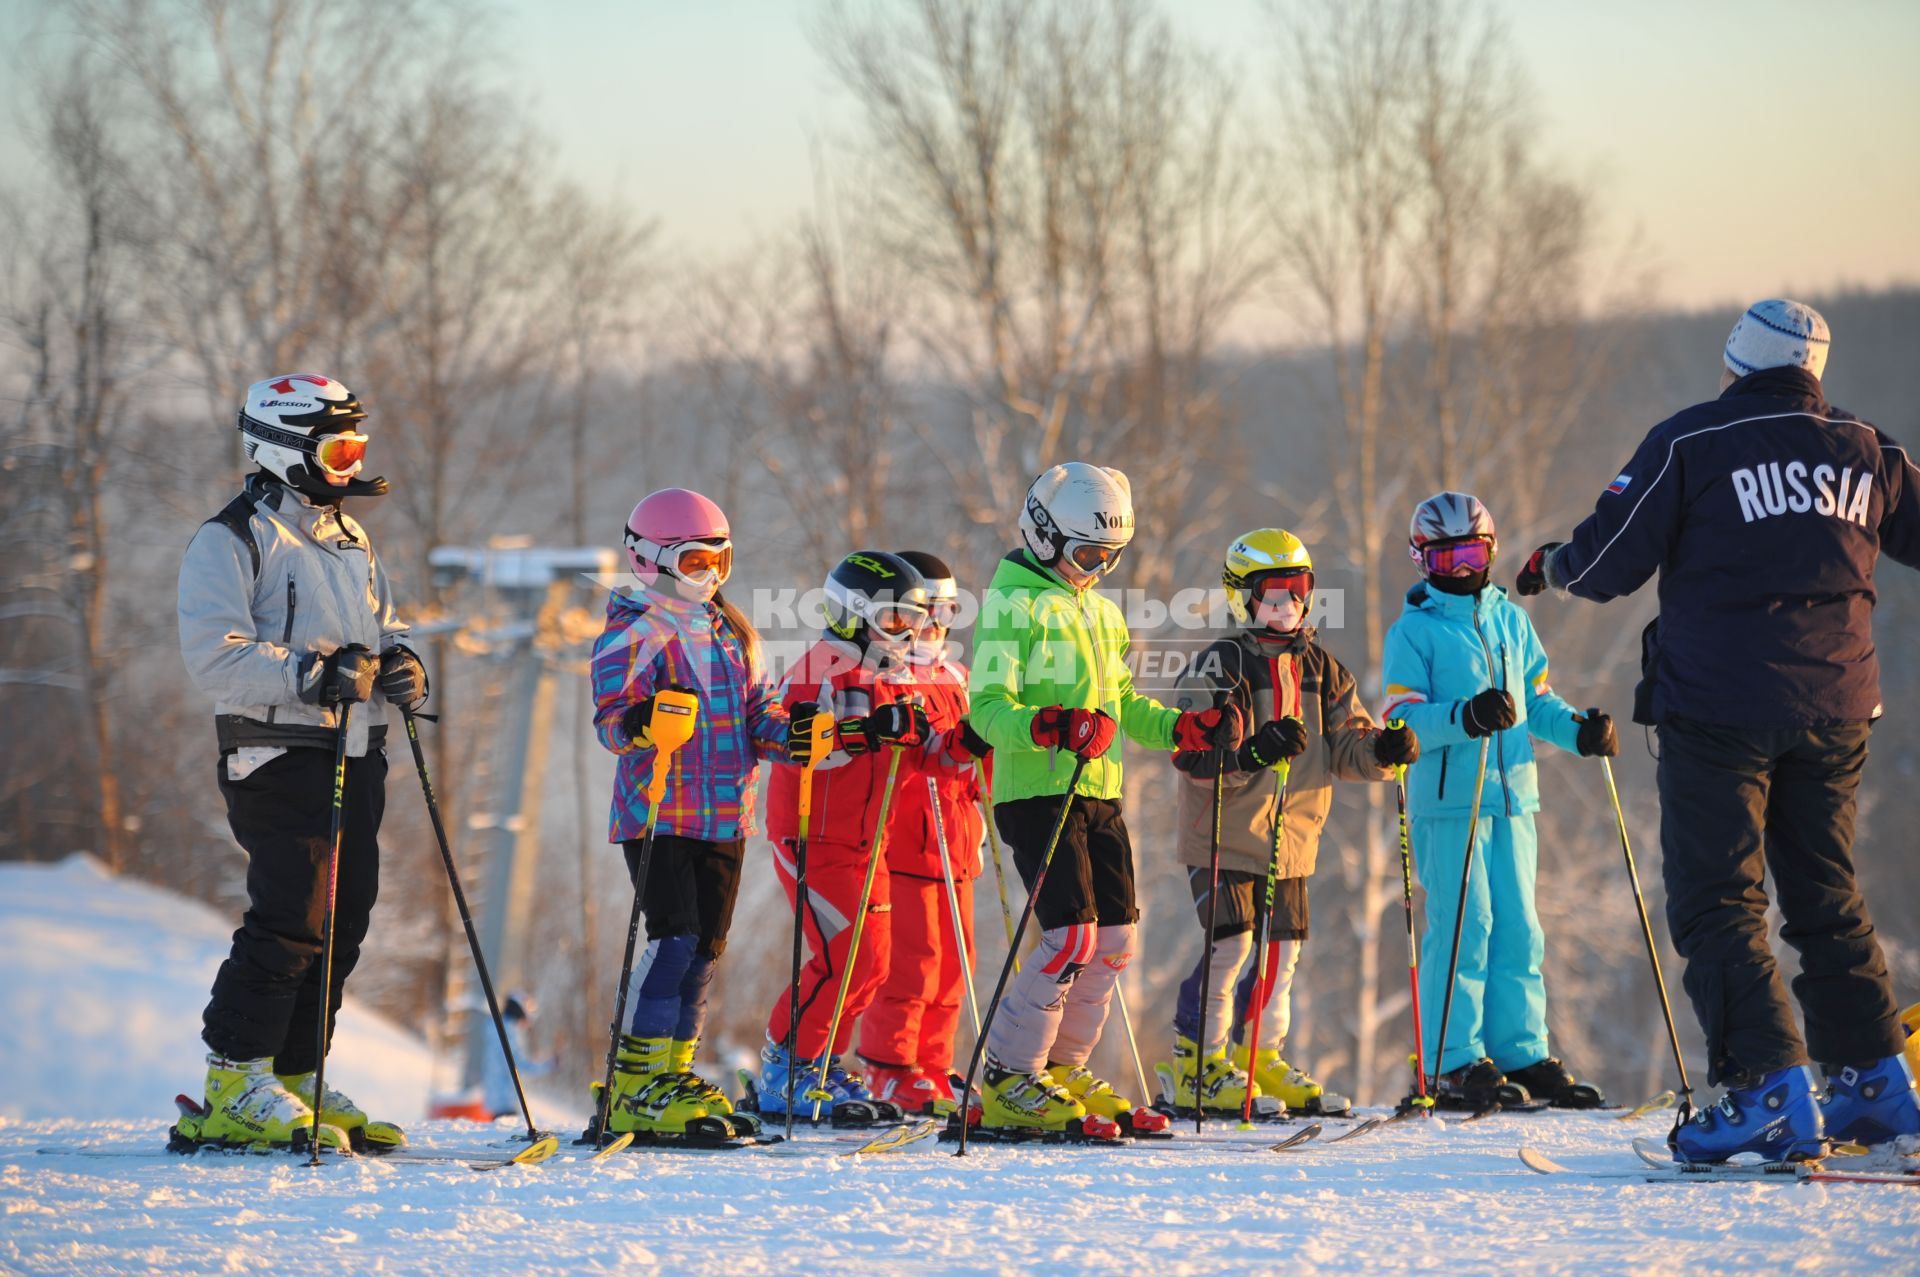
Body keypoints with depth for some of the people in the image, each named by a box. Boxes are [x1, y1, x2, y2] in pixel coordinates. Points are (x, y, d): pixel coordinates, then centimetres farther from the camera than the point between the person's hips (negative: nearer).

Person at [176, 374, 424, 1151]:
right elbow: (215, 655, -16)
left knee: (343, 921, 6)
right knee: (291, 919, -14)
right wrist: (314, 675, -23)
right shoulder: (232, 540, -6)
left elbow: (382, 631, 27)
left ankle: (294, 1078, 14)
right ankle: (236, 1088, -9)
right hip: (280, 757, -8)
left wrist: (398, 666, 3)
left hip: (357, 757, 8)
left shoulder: (351, 540, 20)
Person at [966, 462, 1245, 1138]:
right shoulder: (1012, 603, -7)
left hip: (1098, 796, 9)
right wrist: (1052, 726, -33)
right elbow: (988, 708, -16)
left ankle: (1061, 1070, 19)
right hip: (1038, 795, -9)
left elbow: (1123, 702, 26)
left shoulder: (1100, 611, 20)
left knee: (1115, 939, 6)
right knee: (1072, 936, -16)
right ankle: (1007, 1082, -7)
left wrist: (1190, 728, 10)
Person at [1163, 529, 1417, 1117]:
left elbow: (1343, 748, 9)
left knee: (1282, 951, 10)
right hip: (1225, 835, -6)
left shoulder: (1320, 667, 11)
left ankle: (1261, 1057, 25)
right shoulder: (1221, 666, -9)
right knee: (1232, 946, -12)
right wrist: (1253, 752, -34)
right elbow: (1190, 753, -18)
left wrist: (1382, 750, -12)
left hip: (1291, 840, 7)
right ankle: (1197, 1064, -2)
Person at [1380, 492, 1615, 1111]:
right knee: (1464, 925, -8)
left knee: (1518, 927, 7)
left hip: (1512, 796, 6)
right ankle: (1456, 1062, -4)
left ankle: (1520, 1053, 13)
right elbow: (1403, 720, -11)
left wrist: (1578, 729, 3)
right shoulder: (1412, 631, -2)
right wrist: (1465, 718, -26)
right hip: (1447, 800, -6)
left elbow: (1536, 699, 21)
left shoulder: (1510, 619, 15)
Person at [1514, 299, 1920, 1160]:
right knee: (1827, 897, 18)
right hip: (1835, 709, 5)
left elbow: (1605, 565, -3)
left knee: (1718, 904, -4)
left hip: (1720, 709, -5)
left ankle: (1771, 1091, -16)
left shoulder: (1690, 442, -5)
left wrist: (1550, 565, 18)